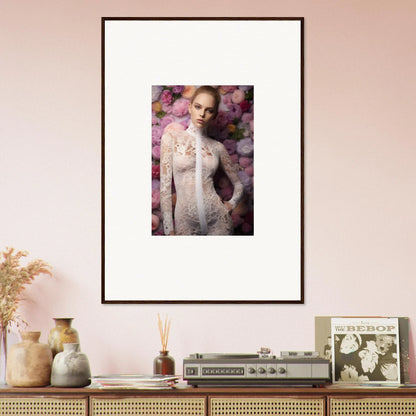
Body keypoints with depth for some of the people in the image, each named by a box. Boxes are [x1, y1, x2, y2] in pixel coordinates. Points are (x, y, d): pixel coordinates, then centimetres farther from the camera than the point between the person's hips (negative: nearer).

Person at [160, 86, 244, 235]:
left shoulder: (217, 147, 6)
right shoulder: (172, 138, 0)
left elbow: (238, 184, 19)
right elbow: (165, 186, -4)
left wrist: (232, 203, 0)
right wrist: (169, 230, -8)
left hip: (218, 221, 2)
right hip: (186, 222, -2)